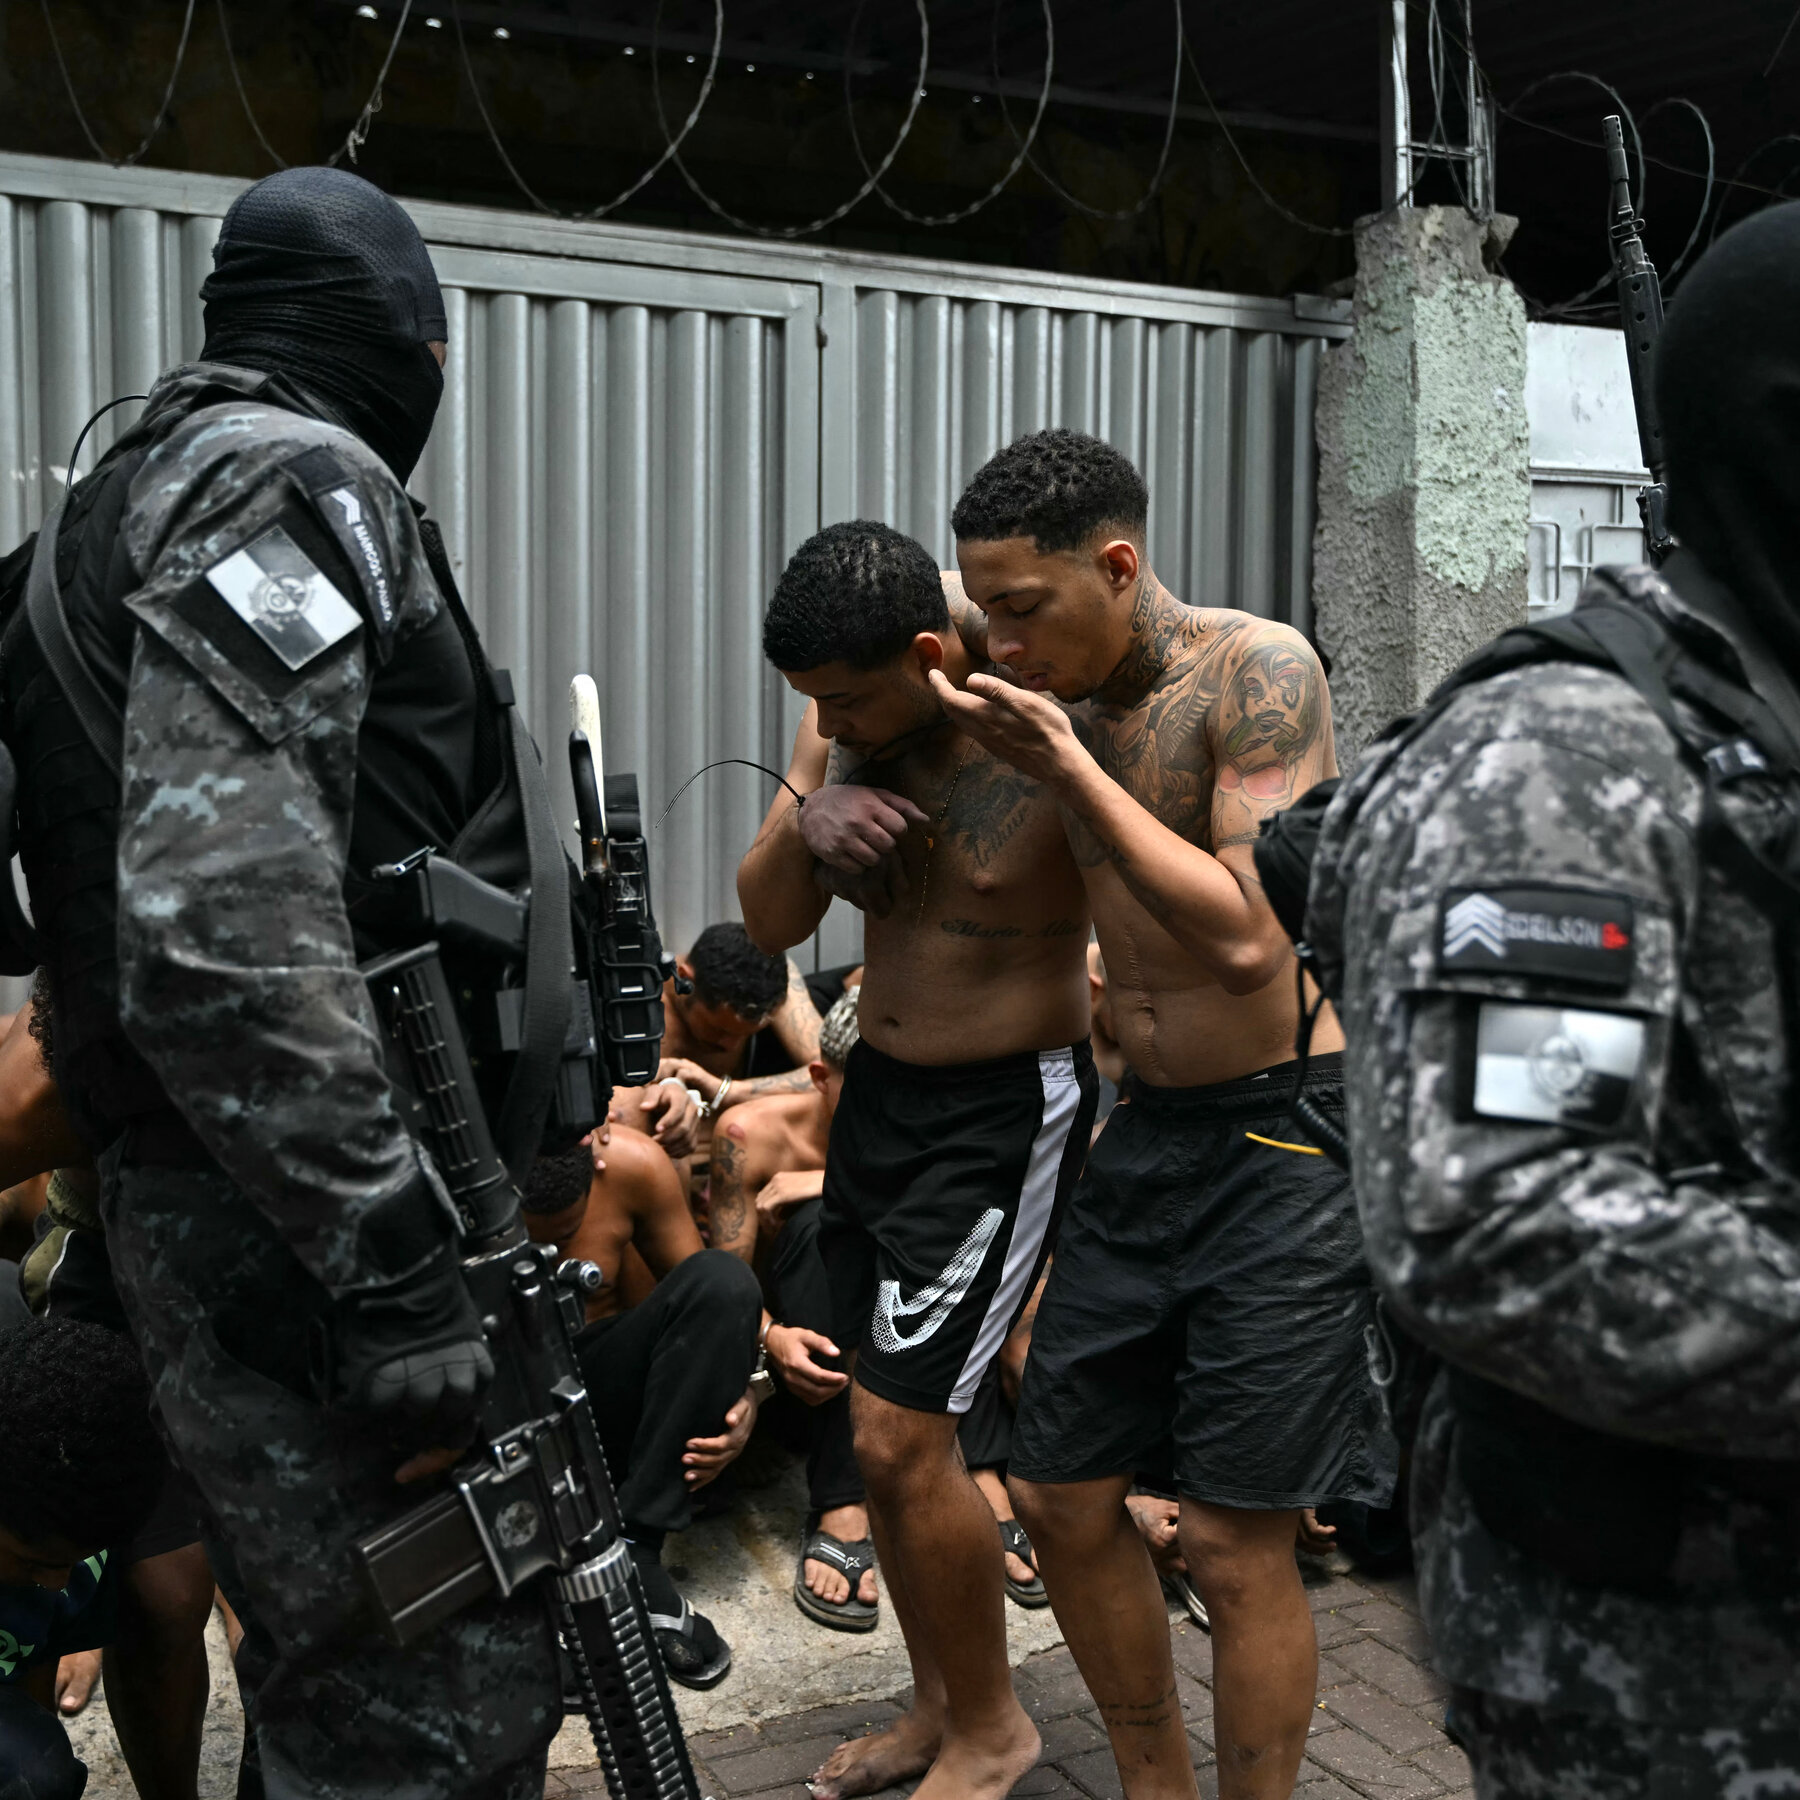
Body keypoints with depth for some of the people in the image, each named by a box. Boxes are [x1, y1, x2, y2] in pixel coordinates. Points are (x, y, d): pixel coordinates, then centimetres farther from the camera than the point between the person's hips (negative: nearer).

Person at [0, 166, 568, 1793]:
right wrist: (402, 1281, -24)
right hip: (312, 1226, -10)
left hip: (255, 1211, 10)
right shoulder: (299, 484, -12)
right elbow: (220, 932, -25)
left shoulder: (158, 484, 20)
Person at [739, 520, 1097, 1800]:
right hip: (877, 1088, 7)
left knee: (902, 1434, -7)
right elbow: (769, 925, 2)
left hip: (1006, 1109, -7)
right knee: (885, 1423, 14)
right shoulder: (841, 728, 0)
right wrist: (806, 823, -16)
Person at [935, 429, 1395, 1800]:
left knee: (1236, 1543, -2)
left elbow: (1249, 938, -24)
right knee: (1062, 1500, 12)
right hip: (1145, 1129, 7)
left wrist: (1067, 767, -21)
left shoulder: (1259, 671, -14)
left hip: (1284, 1135, -7)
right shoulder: (1074, 702, 6)